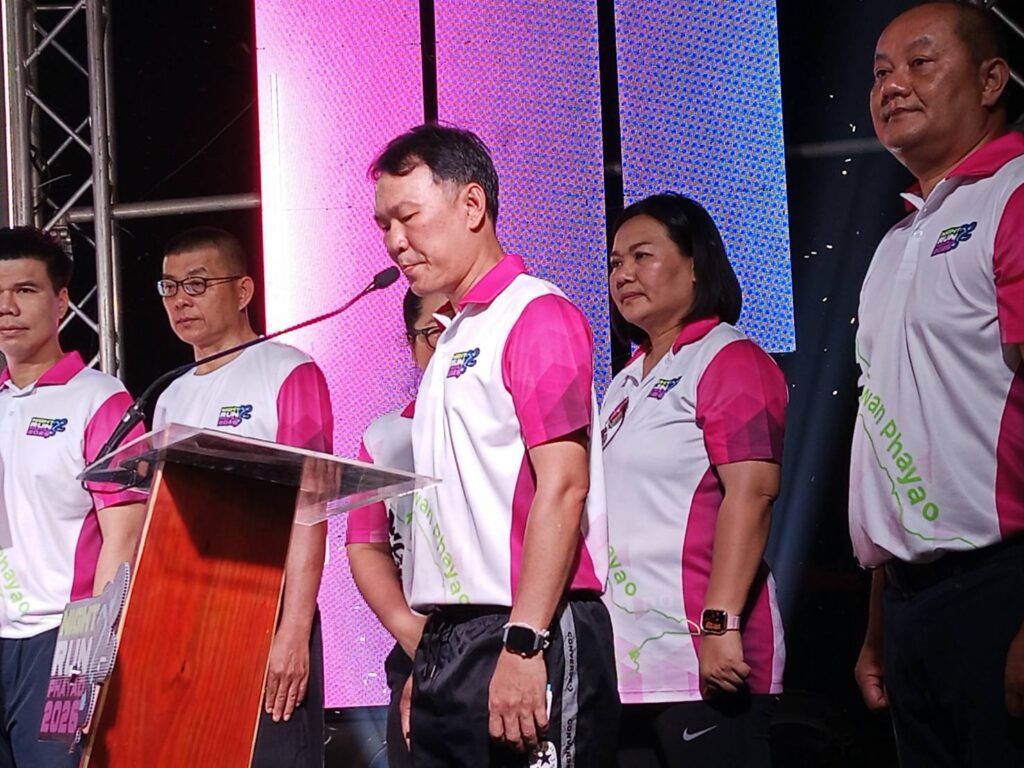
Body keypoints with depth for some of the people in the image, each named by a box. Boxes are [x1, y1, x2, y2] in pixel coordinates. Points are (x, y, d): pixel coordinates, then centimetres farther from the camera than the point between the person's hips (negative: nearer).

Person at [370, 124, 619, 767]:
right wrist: (427, 661, 17)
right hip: (449, 643, 9)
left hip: (530, 641, -8)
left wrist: (523, 642, -22)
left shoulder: (536, 316, -7)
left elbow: (563, 488, -17)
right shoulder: (454, 341, 19)